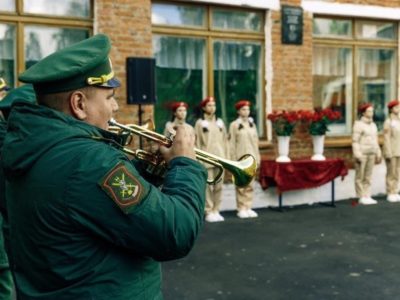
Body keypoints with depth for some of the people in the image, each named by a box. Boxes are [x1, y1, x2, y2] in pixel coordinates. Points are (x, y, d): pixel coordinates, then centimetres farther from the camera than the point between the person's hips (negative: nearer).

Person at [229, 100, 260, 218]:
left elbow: (255, 142, 14)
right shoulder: (234, 125, -1)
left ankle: (248, 208, 12)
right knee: (241, 185, -2)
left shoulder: (252, 124, 13)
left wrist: (257, 158, 10)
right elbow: (231, 144, -4)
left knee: (250, 185, 5)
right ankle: (241, 209, 4)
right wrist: (233, 160, -9)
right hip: (240, 159, -4)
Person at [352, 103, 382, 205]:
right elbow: (355, 141, -12)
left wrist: (378, 153, 12)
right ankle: (361, 198, 4)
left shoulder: (373, 125, 13)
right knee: (360, 176, -1)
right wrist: (357, 155, -18)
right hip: (361, 153, -7)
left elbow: (375, 141, 17)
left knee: (368, 176, 8)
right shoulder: (358, 124, -8)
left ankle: (367, 197, 13)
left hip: (371, 154, 7)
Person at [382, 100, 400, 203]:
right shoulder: (387, 122, -13)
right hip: (391, 151, -8)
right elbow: (386, 139, -16)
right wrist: (389, 154, -20)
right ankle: (390, 195, 2)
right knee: (391, 173, -5)